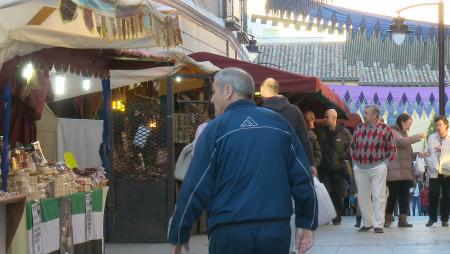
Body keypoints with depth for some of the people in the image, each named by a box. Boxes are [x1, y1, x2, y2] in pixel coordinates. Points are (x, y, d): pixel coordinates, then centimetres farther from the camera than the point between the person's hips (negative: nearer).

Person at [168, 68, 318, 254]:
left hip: (230, 232, -3)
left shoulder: (216, 129, -4)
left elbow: (195, 188, -6)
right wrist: (306, 223, 13)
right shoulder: (279, 123, 7)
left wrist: (178, 236, 2)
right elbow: (302, 177, 5)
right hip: (278, 230, 4)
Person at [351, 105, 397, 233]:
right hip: (360, 168, 4)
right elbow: (352, 146, 18)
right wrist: (355, 161, 10)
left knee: (378, 197, -4)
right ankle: (367, 223, 20)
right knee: (363, 197, 8)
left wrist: (385, 162, -3)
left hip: (378, 167, -4)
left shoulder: (384, 129, -4)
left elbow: (392, 148, 1)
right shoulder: (359, 128, 8)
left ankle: (378, 225, 0)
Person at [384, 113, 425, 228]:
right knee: (393, 195, -6)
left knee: (404, 195, 3)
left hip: (405, 171, 8)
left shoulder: (404, 133, 24)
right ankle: (387, 219, 4)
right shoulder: (392, 132, -4)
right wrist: (418, 136, -21)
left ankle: (403, 219, 4)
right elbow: (401, 142, -24)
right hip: (394, 171, -8)